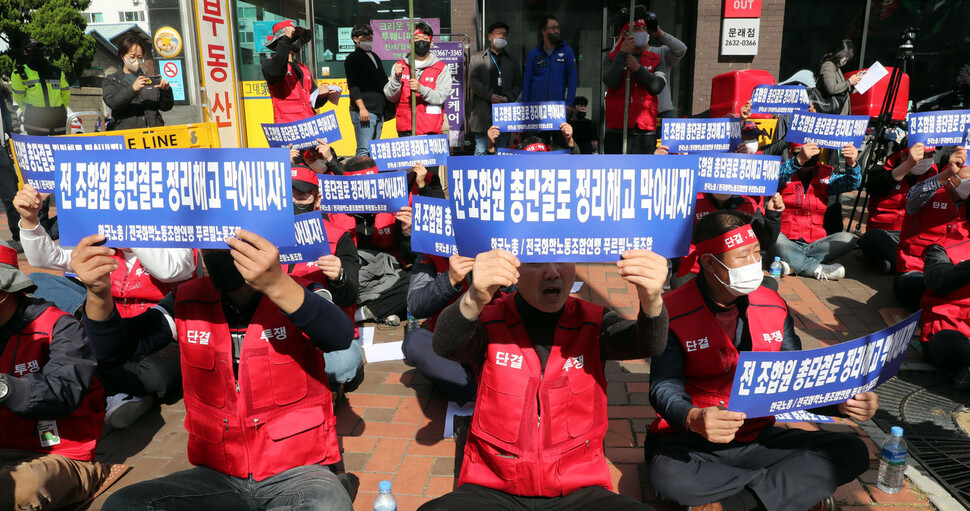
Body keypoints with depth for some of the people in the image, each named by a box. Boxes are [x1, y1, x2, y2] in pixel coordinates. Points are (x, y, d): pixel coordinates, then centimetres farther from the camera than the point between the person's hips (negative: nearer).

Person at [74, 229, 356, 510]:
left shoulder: (297, 294, -10)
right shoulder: (188, 302, 3)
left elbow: (341, 336, -31)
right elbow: (112, 349, -3)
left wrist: (277, 285, -48)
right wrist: (99, 294, -23)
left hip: (296, 471, -5)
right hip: (217, 473, 6)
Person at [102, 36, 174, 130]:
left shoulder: (150, 79, 22)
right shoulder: (110, 81, 16)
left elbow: (166, 107, 15)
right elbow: (112, 103, -4)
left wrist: (166, 91, -4)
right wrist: (132, 89, -19)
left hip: (153, 129, 2)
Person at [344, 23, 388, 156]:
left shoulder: (375, 57, 24)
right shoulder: (353, 58, 0)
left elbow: (384, 82, 28)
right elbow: (353, 85, -10)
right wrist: (361, 108, -20)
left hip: (378, 111, 8)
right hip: (364, 111, -7)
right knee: (364, 151, -14)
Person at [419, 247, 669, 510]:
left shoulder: (593, 324, -2)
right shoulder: (490, 322, -7)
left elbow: (648, 344, -18)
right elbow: (445, 346, -26)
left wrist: (651, 301, -42)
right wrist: (474, 300, -48)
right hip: (492, 489, -1)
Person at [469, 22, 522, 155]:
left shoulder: (512, 61, 20)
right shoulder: (477, 58, 11)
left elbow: (518, 84, 14)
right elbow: (473, 80, 0)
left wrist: (508, 98, -6)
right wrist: (490, 96, -13)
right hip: (483, 113, -2)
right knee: (481, 150, -4)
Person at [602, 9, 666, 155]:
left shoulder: (655, 59, 14)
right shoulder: (611, 58, 8)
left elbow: (658, 86, -2)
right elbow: (611, 82, -11)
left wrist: (638, 69, -12)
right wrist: (622, 53, -13)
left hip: (646, 131, 2)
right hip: (617, 130, -2)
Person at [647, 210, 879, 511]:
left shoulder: (773, 307, 3)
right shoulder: (673, 313, -14)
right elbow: (665, 389, -21)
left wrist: (843, 403, -15)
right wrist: (694, 419, -43)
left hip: (757, 438, 5)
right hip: (691, 440, -5)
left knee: (852, 453, -12)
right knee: (666, 474, -38)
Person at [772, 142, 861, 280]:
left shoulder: (825, 175, 12)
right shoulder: (786, 173, -1)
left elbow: (852, 182, -3)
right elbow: (776, 176, -26)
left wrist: (852, 163, -25)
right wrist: (799, 160, -43)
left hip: (813, 244, 4)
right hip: (787, 243, -4)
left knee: (847, 239, -20)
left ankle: (792, 264, -25)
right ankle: (818, 269, -26)